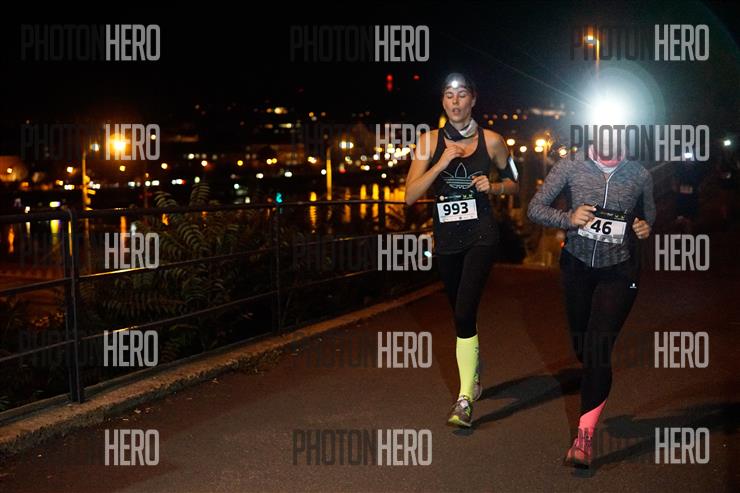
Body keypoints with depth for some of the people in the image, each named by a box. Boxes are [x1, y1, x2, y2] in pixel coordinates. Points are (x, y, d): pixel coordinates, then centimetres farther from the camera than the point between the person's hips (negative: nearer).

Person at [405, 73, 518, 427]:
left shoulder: (491, 141, -1)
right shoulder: (430, 141, -1)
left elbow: (513, 182, 13)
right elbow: (410, 195, -7)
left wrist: (492, 186, -8)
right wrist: (441, 164, -17)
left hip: (481, 235, -3)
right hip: (446, 238, 3)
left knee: (464, 312, -18)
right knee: (462, 313, 17)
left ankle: (465, 399, -14)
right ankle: (475, 372, 42)